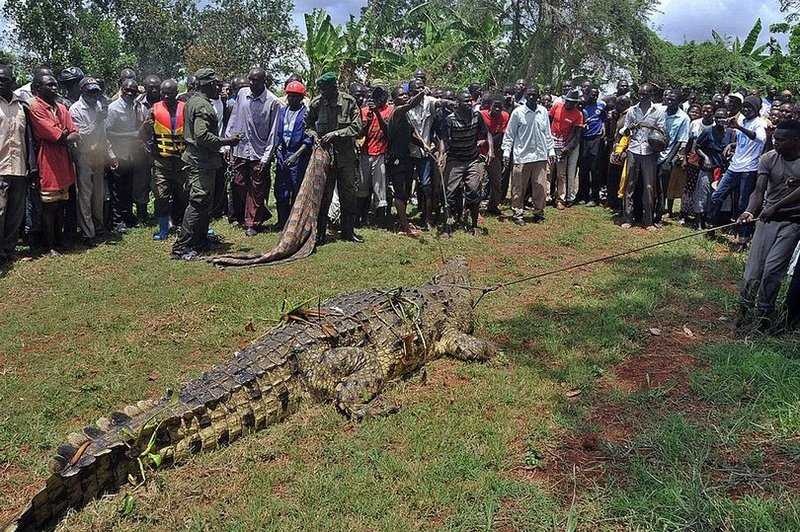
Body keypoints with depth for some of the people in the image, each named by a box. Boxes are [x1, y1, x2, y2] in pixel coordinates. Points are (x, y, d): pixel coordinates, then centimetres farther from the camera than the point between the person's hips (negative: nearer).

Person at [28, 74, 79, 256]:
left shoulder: (62, 108, 17)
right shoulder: (36, 107, -5)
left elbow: (74, 133, 7)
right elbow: (50, 132, -15)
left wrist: (64, 137, -10)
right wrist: (64, 137, 0)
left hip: (64, 159, 7)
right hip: (48, 160, -7)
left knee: (61, 203, 11)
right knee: (49, 205, -5)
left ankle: (58, 240, 19)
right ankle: (49, 246, 1)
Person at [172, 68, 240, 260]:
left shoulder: (193, 101, 17)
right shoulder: (202, 105, -16)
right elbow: (202, 136, -26)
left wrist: (218, 151, 22)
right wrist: (226, 142, -18)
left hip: (196, 159, 11)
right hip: (201, 162, -11)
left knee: (204, 202, 17)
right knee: (198, 203, -9)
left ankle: (200, 241, 26)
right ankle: (181, 247, -7)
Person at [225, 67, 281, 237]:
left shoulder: (272, 102, -8)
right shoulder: (242, 93, 4)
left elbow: (273, 131, -7)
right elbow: (234, 119, 11)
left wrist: (267, 157, -10)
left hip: (259, 153, -4)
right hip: (240, 149, 4)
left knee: (256, 190, 3)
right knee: (239, 186, 9)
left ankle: (252, 223, 13)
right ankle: (240, 217, 26)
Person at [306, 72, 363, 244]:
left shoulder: (349, 101, -6)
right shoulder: (316, 103, -2)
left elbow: (356, 127, -9)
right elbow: (308, 125, 11)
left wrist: (335, 133, -18)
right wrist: (314, 135, -9)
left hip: (346, 154, 0)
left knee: (348, 193, 6)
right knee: (324, 194, 2)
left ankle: (348, 231, 18)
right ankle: (320, 232, 10)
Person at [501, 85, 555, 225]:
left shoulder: (543, 111, 9)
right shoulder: (518, 112, -3)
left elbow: (547, 133, 15)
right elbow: (509, 134, 1)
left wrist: (551, 150, 12)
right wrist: (506, 151, -6)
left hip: (540, 156, 3)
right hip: (522, 156, -3)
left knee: (540, 187, 5)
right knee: (519, 188, 1)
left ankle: (538, 212, 18)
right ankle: (518, 214, 10)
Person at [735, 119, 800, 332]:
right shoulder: (768, 159, -1)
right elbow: (759, 191, -9)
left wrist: (775, 207, -27)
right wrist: (750, 211, -27)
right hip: (767, 218, 2)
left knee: (773, 268, -10)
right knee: (754, 268, -2)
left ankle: (763, 312, 6)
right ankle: (745, 308, 13)